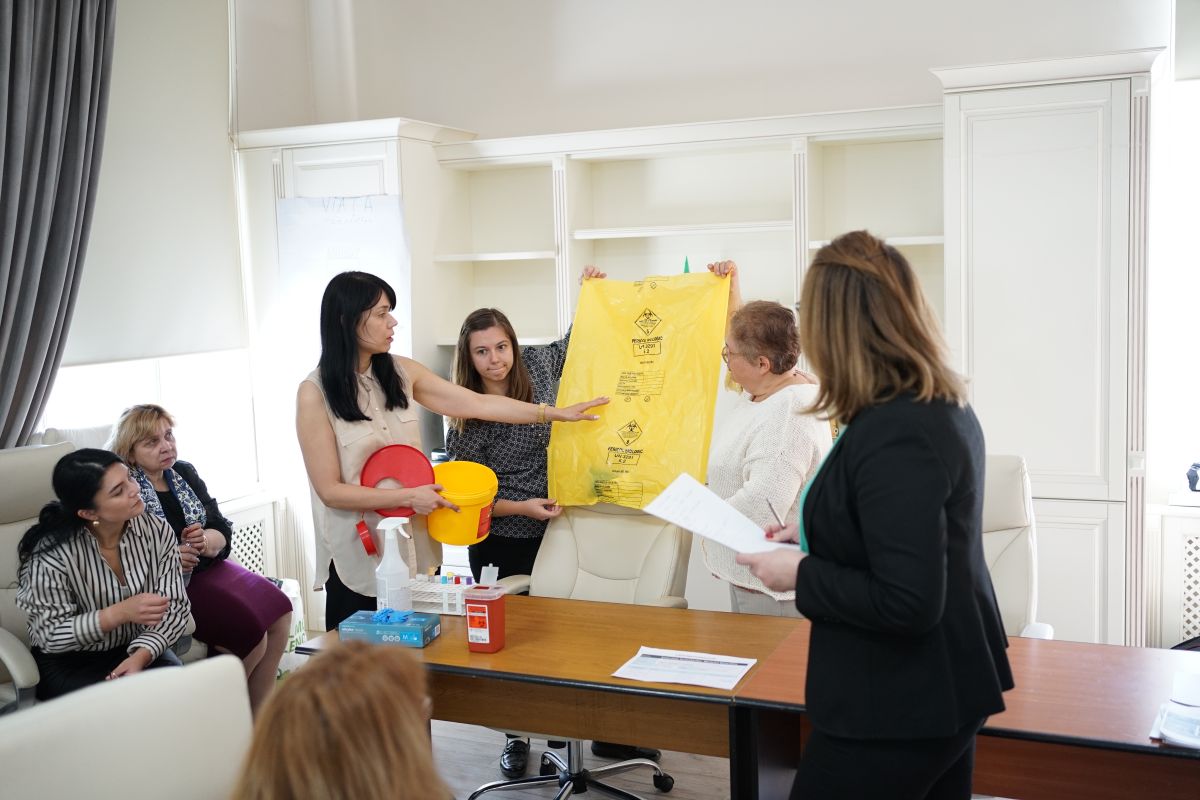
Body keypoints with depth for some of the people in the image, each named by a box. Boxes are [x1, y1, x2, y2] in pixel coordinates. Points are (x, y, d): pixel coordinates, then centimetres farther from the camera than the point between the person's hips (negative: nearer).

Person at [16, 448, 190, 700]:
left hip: (137, 650, 4)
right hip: (68, 662, -3)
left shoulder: (157, 531, -9)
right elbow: (49, 635, -17)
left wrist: (140, 656, -26)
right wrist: (121, 613, -28)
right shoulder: (52, 553, -20)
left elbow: (174, 606, -9)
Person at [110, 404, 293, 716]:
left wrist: (205, 541, -13)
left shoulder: (184, 473, 10)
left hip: (205, 569, 7)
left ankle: (258, 712, -2)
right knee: (248, 628, -24)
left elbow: (223, 531, 9)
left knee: (278, 610, -13)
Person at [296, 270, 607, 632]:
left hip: (416, 547, 5)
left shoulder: (401, 372, 3)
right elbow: (330, 490, -13)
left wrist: (557, 413, 1)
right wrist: (409, 497, -18)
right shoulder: (315, 392, -12)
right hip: (358, 559, -5)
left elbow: (477, 404, 4)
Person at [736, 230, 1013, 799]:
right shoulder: (946, 408, 5)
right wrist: (814, 534, 14)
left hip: (895, 713, -10)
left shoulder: (892, 433, -26)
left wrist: (801, 574, -16)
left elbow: (907, 604, -28)